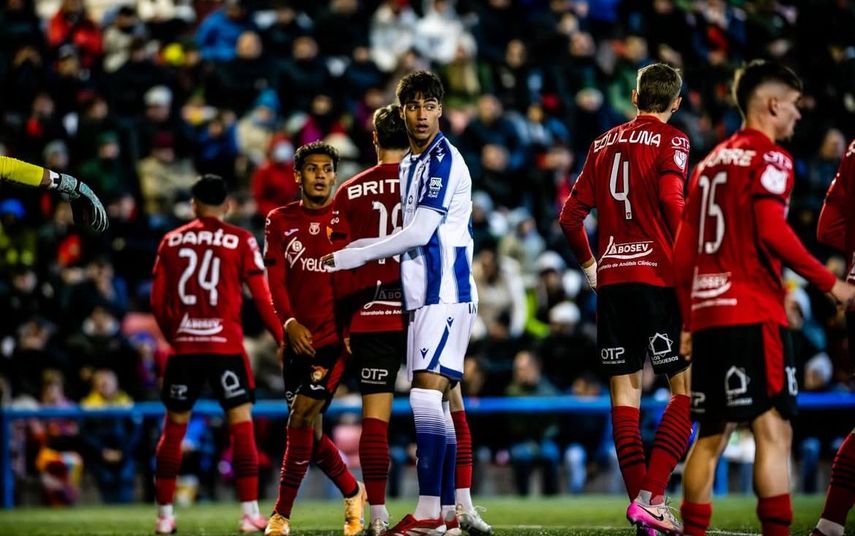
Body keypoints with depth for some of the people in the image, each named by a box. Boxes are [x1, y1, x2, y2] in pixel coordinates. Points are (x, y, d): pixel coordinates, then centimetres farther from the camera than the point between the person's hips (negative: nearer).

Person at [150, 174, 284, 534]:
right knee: (241, 423, 1)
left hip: (183, 346, 3)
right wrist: (283, 339, 8)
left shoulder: (171, 242, 8)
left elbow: (158, 302, 10)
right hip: (225, 345, -3)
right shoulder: (240, 241, 0)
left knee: (174, 427, 11)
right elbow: (262, 297, -2)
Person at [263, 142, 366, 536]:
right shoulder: (280, 221, 8)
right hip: (298, 337, 4)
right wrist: (289, 322, -16)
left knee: (302, 417, -15)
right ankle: (353, 493, 31)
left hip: (335, 338, -4)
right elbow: (276, 279, 0)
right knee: (308, 430, 8)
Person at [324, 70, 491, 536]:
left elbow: (419, 233, -15)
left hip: (445, 294, -9)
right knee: (437, 401, 8)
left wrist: (352, 257, -9)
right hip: (423, 296, 9)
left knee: (427, 393, -16)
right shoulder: (407, 165, 18)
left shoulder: (445, 161, -11)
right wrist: (356, 249, 15)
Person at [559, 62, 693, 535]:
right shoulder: (670, 140, -2)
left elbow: (570, 216, 15)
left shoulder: (604, 143, 15)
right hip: (658, 278, -6)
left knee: (624, 392, 7)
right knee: (687, 389, -2)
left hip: (611, 279, 6)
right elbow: (672, 200, -18)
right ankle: (651, 497, -14)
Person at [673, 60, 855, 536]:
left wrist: (689, 322, 25)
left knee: (712, 436, 12)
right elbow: (772, 233, -18)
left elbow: (683, 253, 20)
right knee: (773, 430, -12)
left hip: (707, 313, 8)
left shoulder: (711, 162, 20)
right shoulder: (768, 157, -4)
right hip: (753, 314, -8)